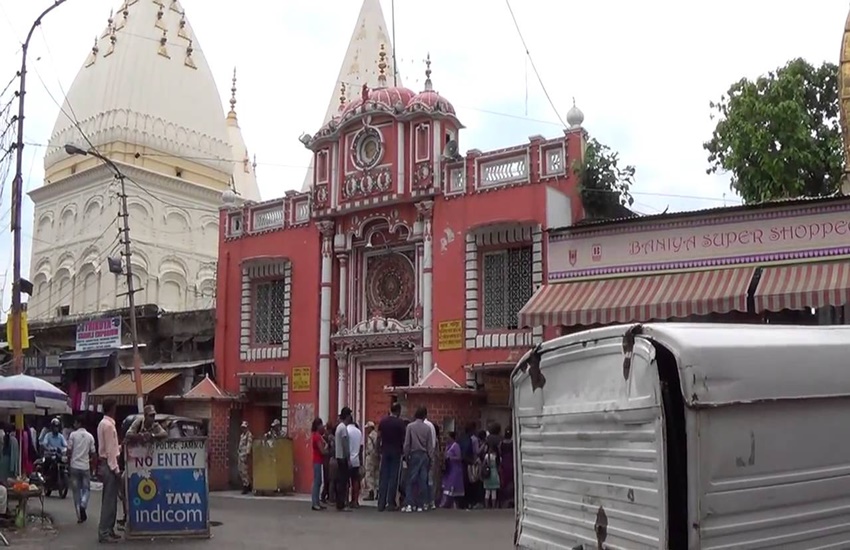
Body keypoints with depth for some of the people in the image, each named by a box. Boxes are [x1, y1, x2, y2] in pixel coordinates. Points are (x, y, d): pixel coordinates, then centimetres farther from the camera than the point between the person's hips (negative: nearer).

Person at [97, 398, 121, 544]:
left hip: (106, 463, 10)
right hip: (109, 465, -10)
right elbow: (110, 449, -18)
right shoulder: (108, 425, -16)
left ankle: (107, 530, 19)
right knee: (109, 500, -8)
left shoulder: (104, 423, 14)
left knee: (109, 499, 14)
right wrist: (115, 468, -17)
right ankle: (104, 532, -6)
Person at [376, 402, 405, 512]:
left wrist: (379, 449, 11)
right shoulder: (400, 422, -8)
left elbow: (379, 437, 4)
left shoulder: (383, 421, 3)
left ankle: (381, 503, 5)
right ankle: (391, 503, 1)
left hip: (385, 450, 3)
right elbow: (403, 438, -7)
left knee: (383, 477, 6)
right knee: (393, 477, 2)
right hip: (396, 451, -3)